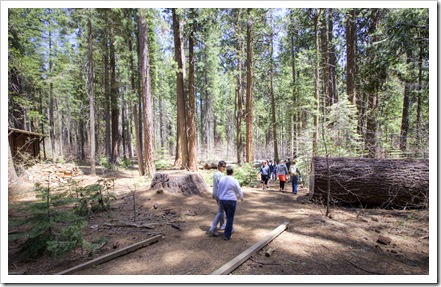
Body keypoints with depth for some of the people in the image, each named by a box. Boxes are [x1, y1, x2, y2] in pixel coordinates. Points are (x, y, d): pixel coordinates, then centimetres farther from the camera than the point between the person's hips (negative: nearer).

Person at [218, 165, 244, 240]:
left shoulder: (222, 179, 1)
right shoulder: (234, 181, -15)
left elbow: (218, 191, 8)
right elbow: (239, 191, -2)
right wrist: (241, 197, 19)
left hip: (223, 200, 6)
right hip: (231, 201, -6)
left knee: (229, 216, 25)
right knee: (230, 218, 7)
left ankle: (230, 229, 40)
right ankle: (227, 235, 11)